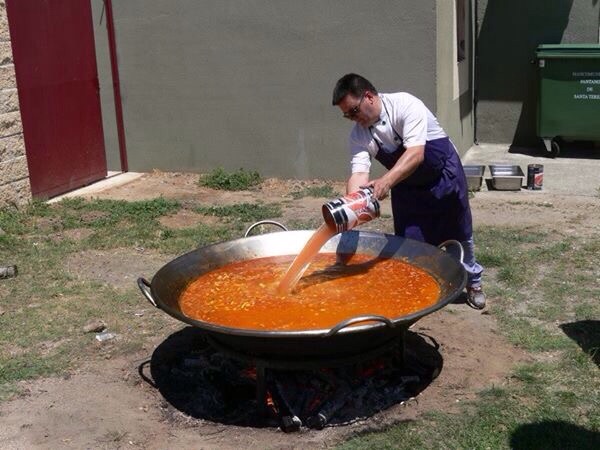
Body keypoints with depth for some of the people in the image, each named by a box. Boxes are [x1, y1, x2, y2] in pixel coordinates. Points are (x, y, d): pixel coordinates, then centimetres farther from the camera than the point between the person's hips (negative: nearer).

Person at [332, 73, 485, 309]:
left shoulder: (405, 105, -30)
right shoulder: (359, 135, -15)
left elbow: (416, 154, -41)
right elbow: (359, 173, -26)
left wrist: (386, 181, -57)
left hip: (444, 175, -3)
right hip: (407, 188, 4)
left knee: (459, 236, 12)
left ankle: (473, 283, 36)